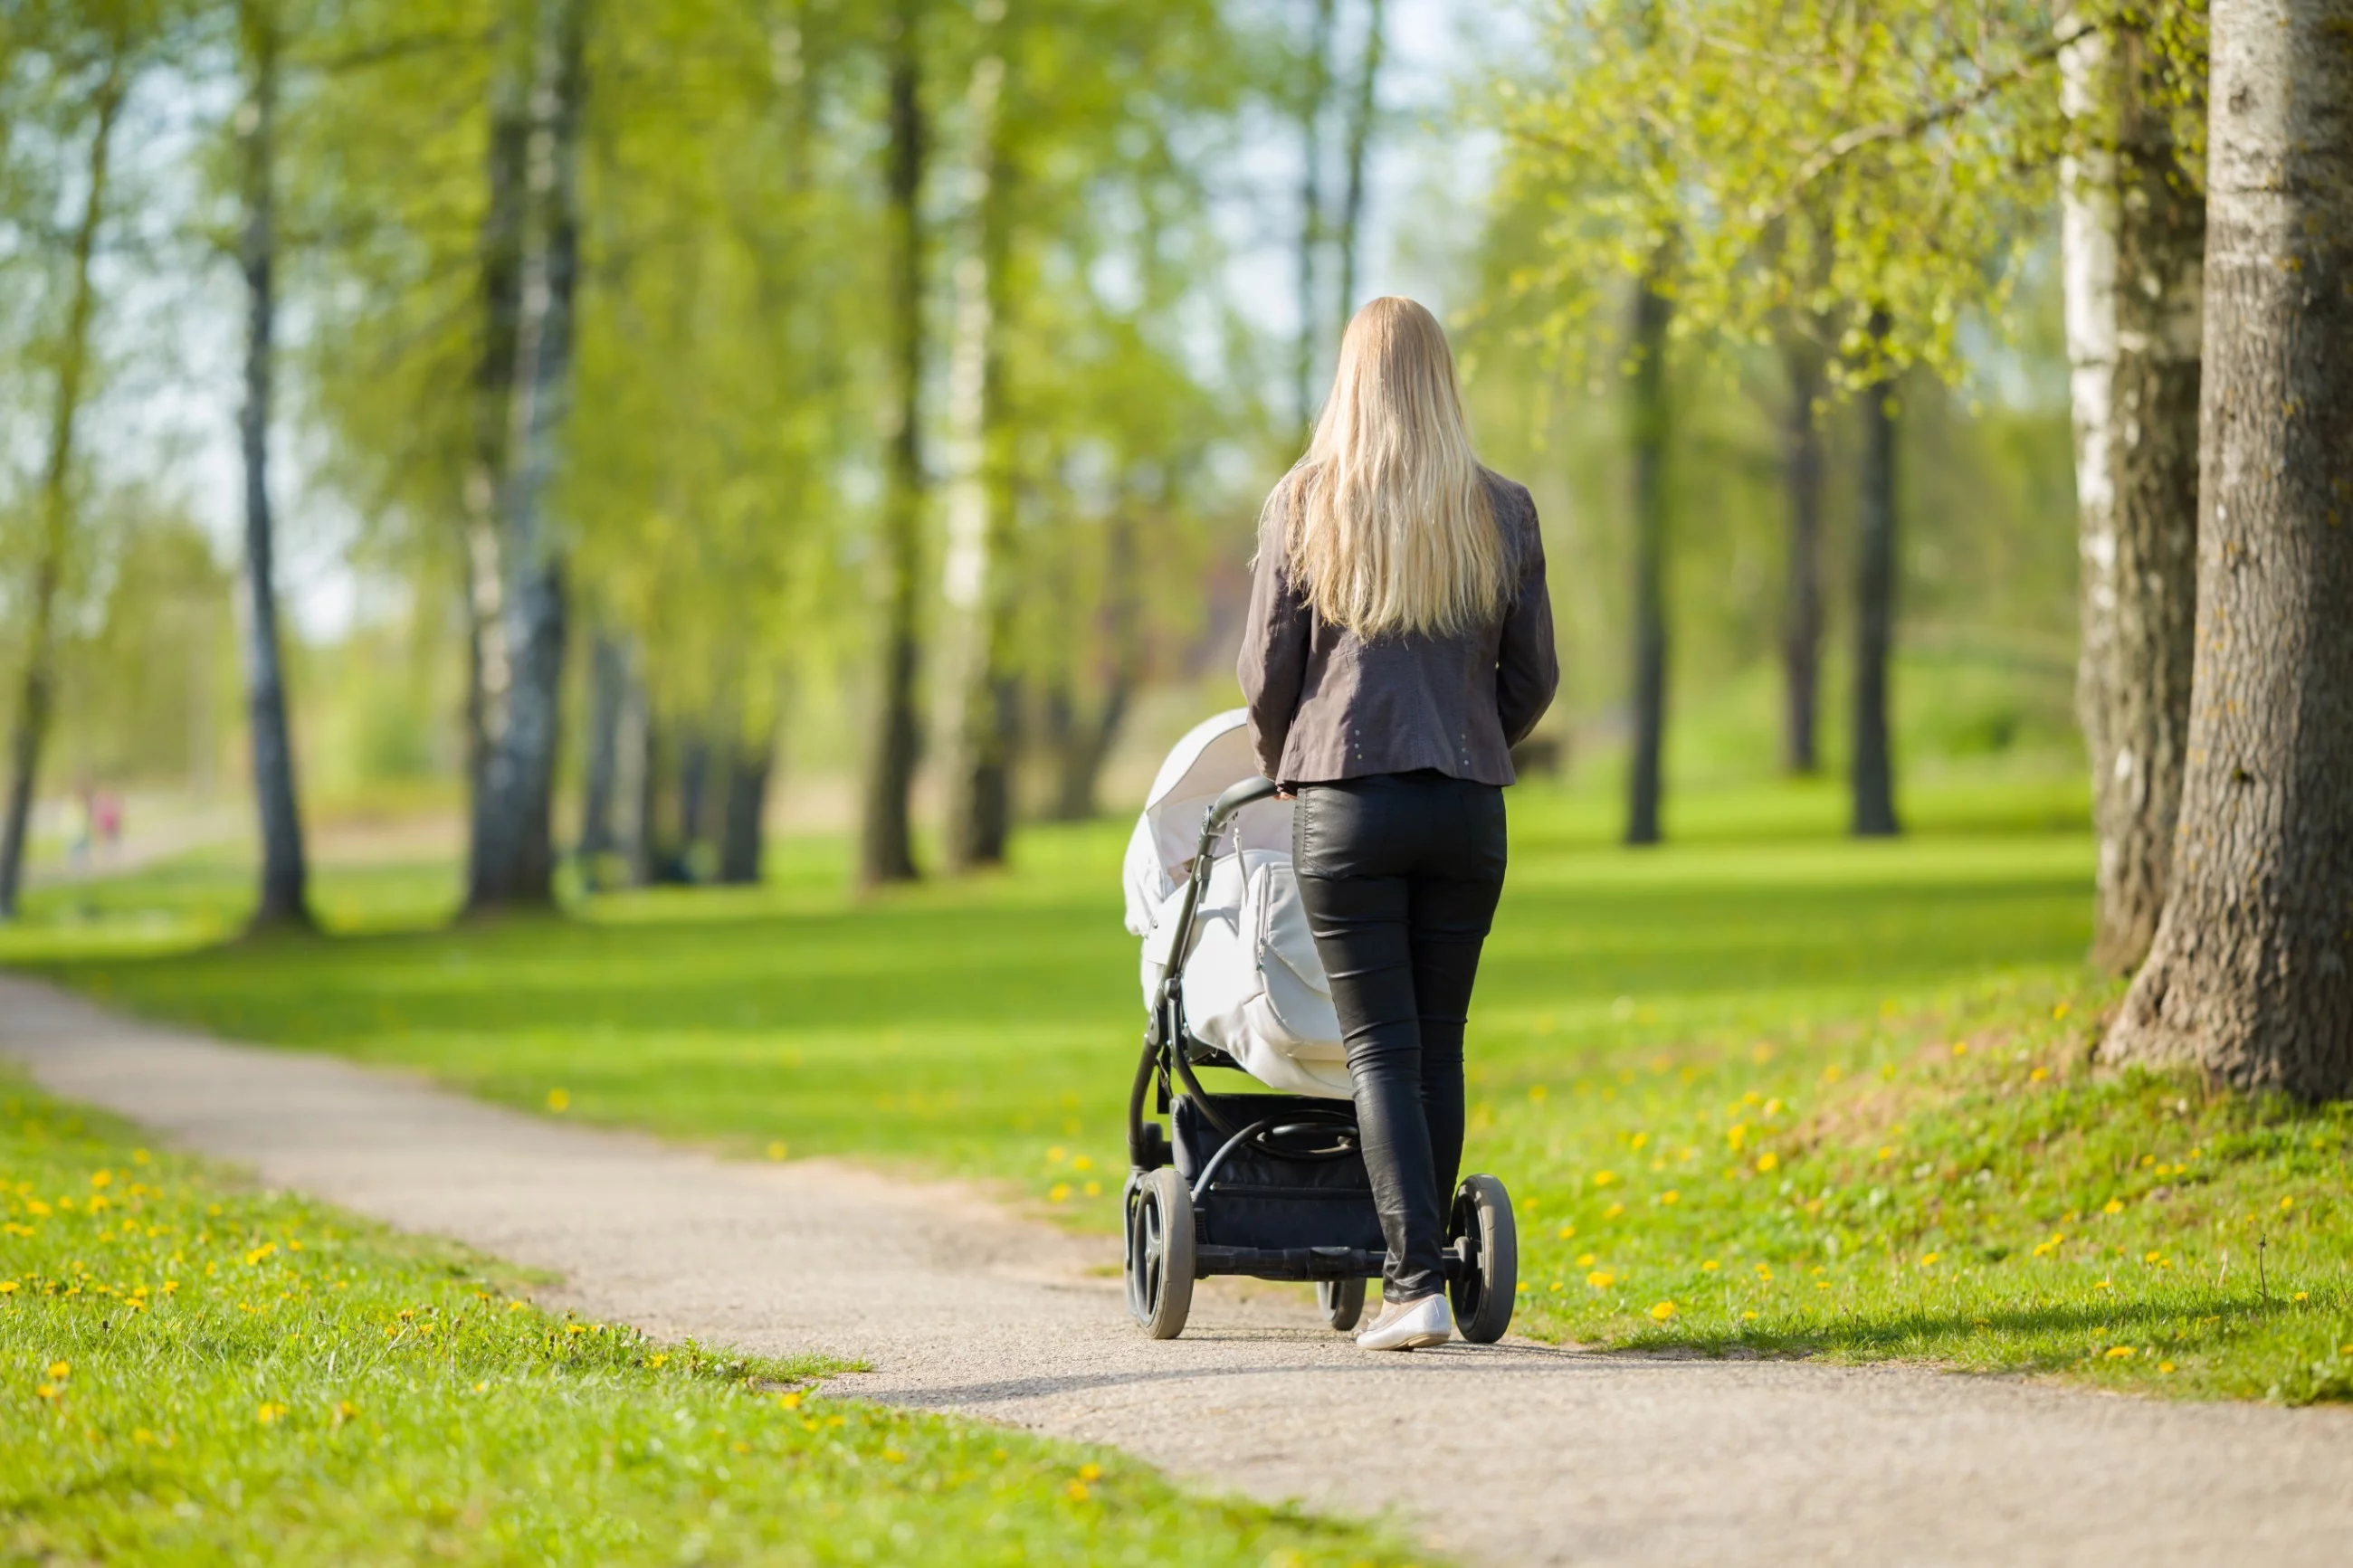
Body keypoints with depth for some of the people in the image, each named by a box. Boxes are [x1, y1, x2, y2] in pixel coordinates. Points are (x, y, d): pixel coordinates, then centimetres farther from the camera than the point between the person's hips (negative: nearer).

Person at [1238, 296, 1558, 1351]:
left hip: (1345, 799, -2)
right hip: (1469, 807, 2)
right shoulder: (1500, 511, 4)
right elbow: (1533, 676, 9)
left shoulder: (1304, 503, -2)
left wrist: (1284, 766, 20)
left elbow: (1266, 669, 1)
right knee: (1439, 1046, 10)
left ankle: (1415, 1285, -11)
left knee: (1381, 1047, -2)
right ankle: (1422, 1275, 12)